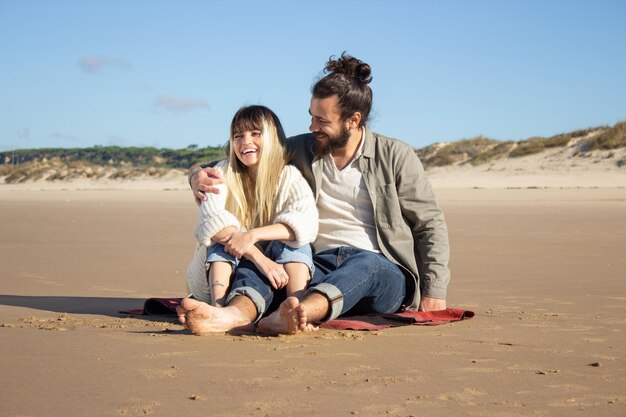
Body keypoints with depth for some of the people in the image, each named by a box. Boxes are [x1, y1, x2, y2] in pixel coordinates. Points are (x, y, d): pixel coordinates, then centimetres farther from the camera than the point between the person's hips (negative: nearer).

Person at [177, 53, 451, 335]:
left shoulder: (395, 156, 5)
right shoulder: (300, 151, 13)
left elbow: (431, 224, 6)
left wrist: (433, 292, -5)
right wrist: (201, 176, -5)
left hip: (384, 272, -2)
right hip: (320, 265, 3)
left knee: (364, 264, -39)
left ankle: (296, 316, -65)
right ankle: (235, 314, -60)